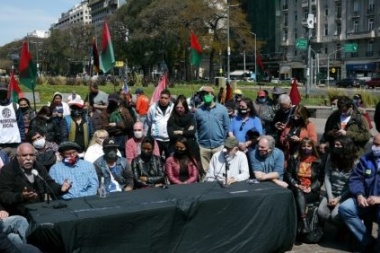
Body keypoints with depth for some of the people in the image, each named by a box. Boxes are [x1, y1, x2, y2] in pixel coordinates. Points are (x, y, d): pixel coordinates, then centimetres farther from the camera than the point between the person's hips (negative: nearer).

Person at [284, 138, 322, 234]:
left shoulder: (317, 161, 10)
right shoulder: (294, 158, 13)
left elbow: (320, 179, 3)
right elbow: (288, 174, 7)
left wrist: (311, 188, -14)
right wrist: (296, 185, -10)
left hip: (312, 191, -1)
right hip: (296, 188, 1)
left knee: (298, 199, -33)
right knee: (299, 193, -36)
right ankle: (304, 222, -52)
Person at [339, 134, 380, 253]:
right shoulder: (365, 159, 13)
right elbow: (355, 179, 8)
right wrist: (359, 195, -11)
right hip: (366, 201, 5)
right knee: (344, 208, -18)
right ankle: (368, 243, -8)